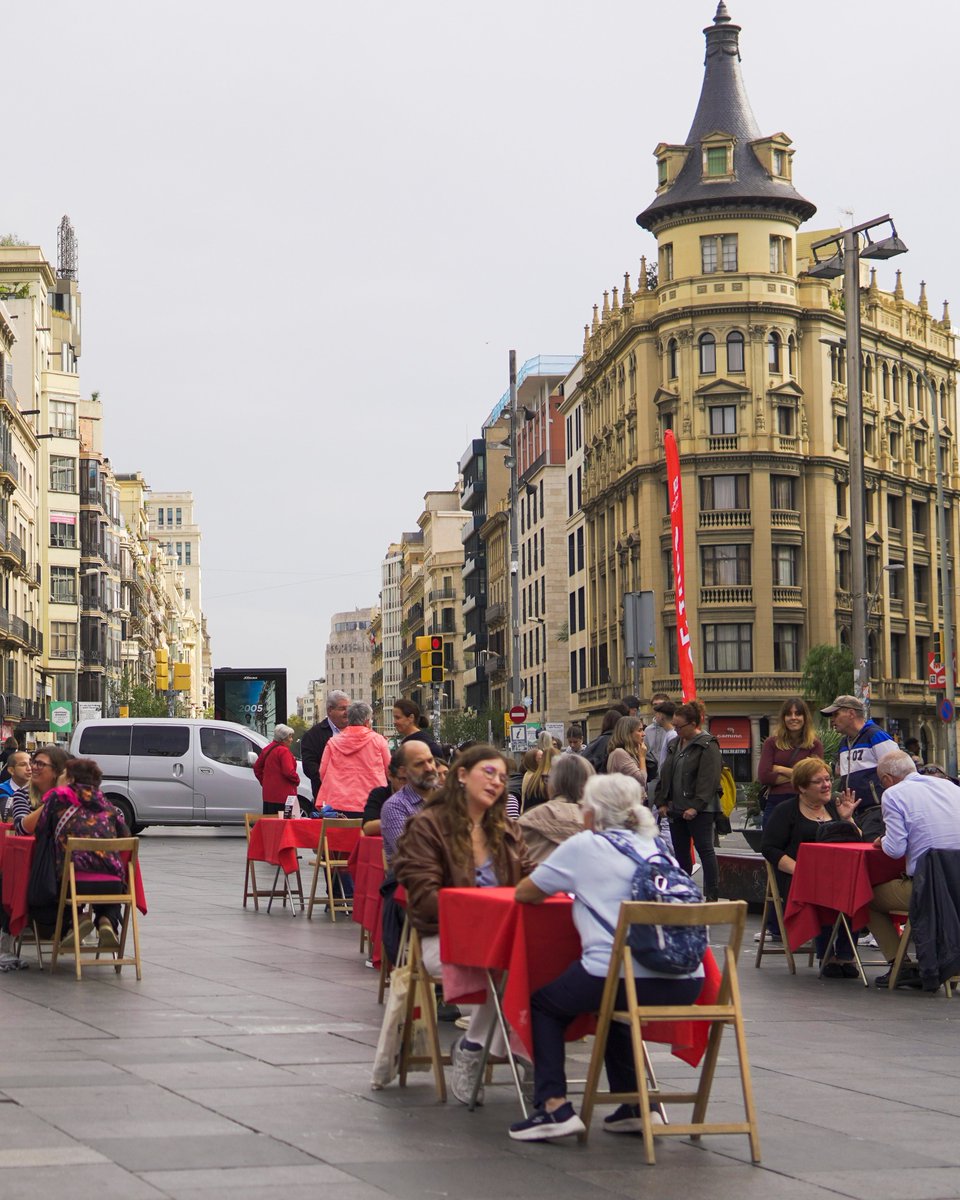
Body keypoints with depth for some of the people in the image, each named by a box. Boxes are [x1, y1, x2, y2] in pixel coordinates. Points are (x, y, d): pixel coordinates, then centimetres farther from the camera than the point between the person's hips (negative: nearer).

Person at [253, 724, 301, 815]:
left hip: (268, 794, 9)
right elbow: (288, 772, -21)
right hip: (283, 795, -9)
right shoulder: (283, 751, -14)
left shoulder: (267, 749, 13)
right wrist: (297, 780, -3)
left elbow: (257, 767, 22)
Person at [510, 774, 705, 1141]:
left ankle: (553, 1107, 6)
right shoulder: (656, 847, 18)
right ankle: (632, 1106, 29)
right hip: (685, 985, 6)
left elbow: (524, 894, 13)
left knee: (543, 1004, 20)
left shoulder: (584, 846, 3)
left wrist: (563, 887, 32)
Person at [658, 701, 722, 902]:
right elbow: (665, 776, 19)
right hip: (676, 808, 8)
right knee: (680, 851, 10)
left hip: (700, 810, -8)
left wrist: (696, 806, -21)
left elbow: (709, 780, -16)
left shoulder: (708, 746, -9)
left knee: (704, 849, -6)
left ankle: (712, 895, -5)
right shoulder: (674, 744, 16)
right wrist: (662, 802, 10)